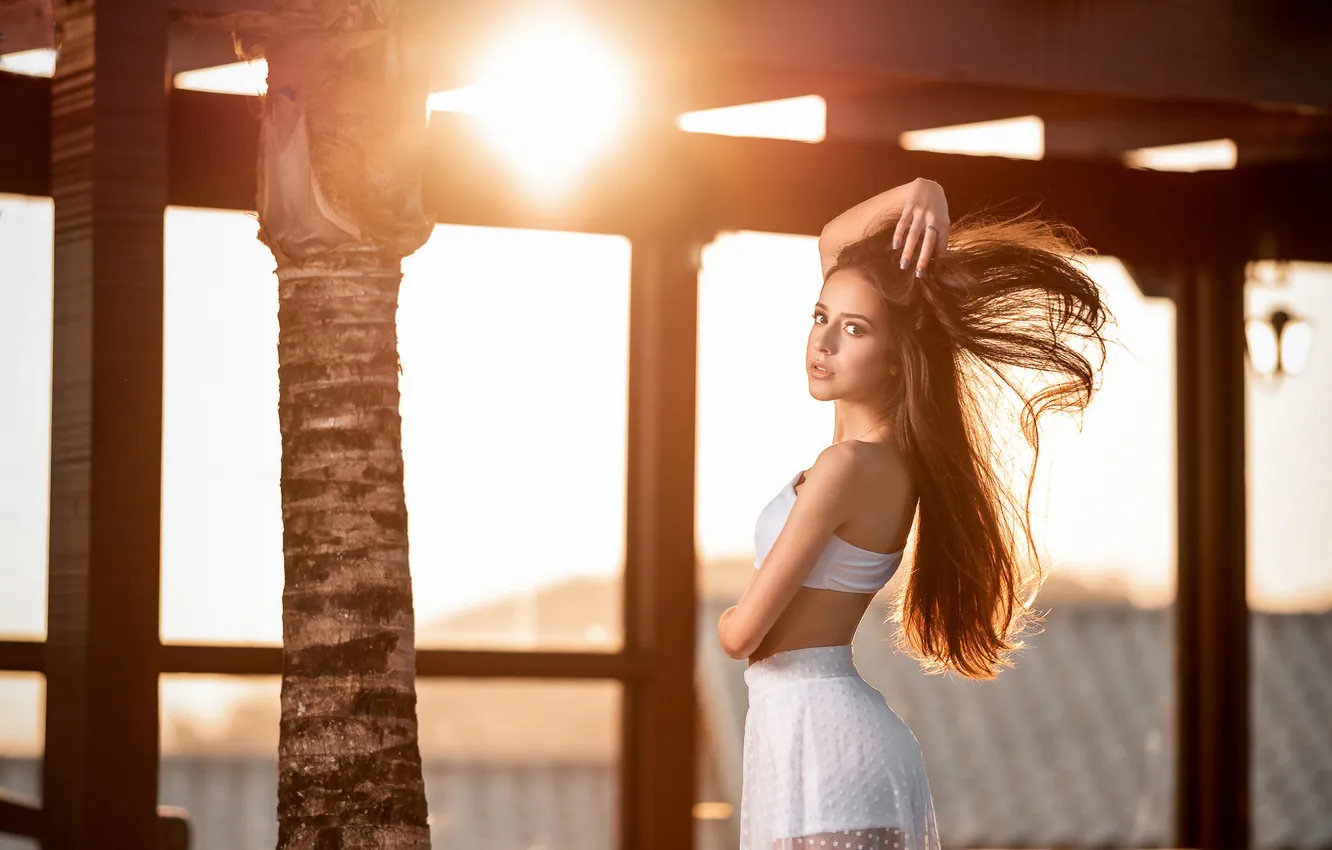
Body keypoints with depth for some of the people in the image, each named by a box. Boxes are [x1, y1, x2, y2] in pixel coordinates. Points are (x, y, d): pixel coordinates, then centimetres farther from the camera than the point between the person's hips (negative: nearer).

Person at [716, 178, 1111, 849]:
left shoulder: (848, 465, -16)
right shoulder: (884, 440, 7)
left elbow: (742, 634, -14)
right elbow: (835, 241, 16)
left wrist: (726, 616, 9)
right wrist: (918, 191, -1)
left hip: (817, 731, -9)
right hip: (808, 731, 9)